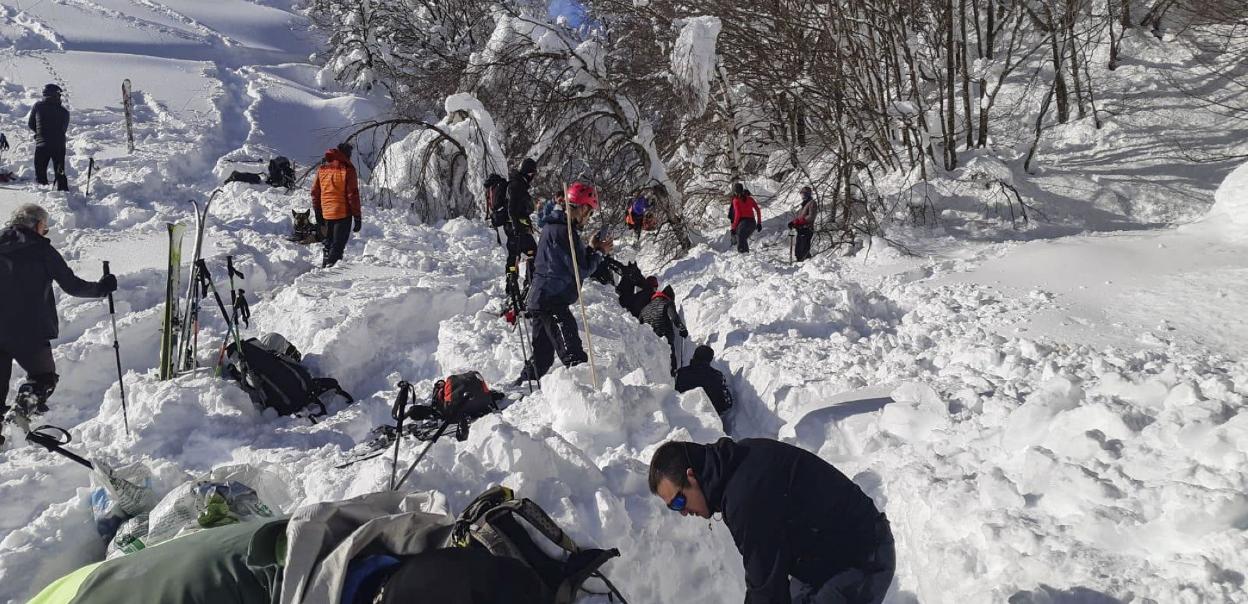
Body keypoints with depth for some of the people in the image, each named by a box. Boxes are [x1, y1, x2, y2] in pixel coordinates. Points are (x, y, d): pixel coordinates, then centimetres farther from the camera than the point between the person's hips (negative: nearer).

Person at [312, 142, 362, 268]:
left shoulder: (322, 168, 6)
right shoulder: (347, 169, -10)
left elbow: (315, 192, 10)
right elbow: (353, 194, -12)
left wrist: (317, 212, 18)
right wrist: (357, 217, -8)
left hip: (326, 214, 5)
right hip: (343, 213, -5)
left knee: (328, 243, 20)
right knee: (338, 244, -1)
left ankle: (325, 266, 27)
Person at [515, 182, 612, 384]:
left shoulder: (552, 226, 15)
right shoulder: (564, 231, -17)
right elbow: (582, 270, -15)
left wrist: (592, 249, 9)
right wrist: (598, 251, 1)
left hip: (539, 300, 10)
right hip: (553, 302, -10)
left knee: (542, 356, 20)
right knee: (574, 357, -13)